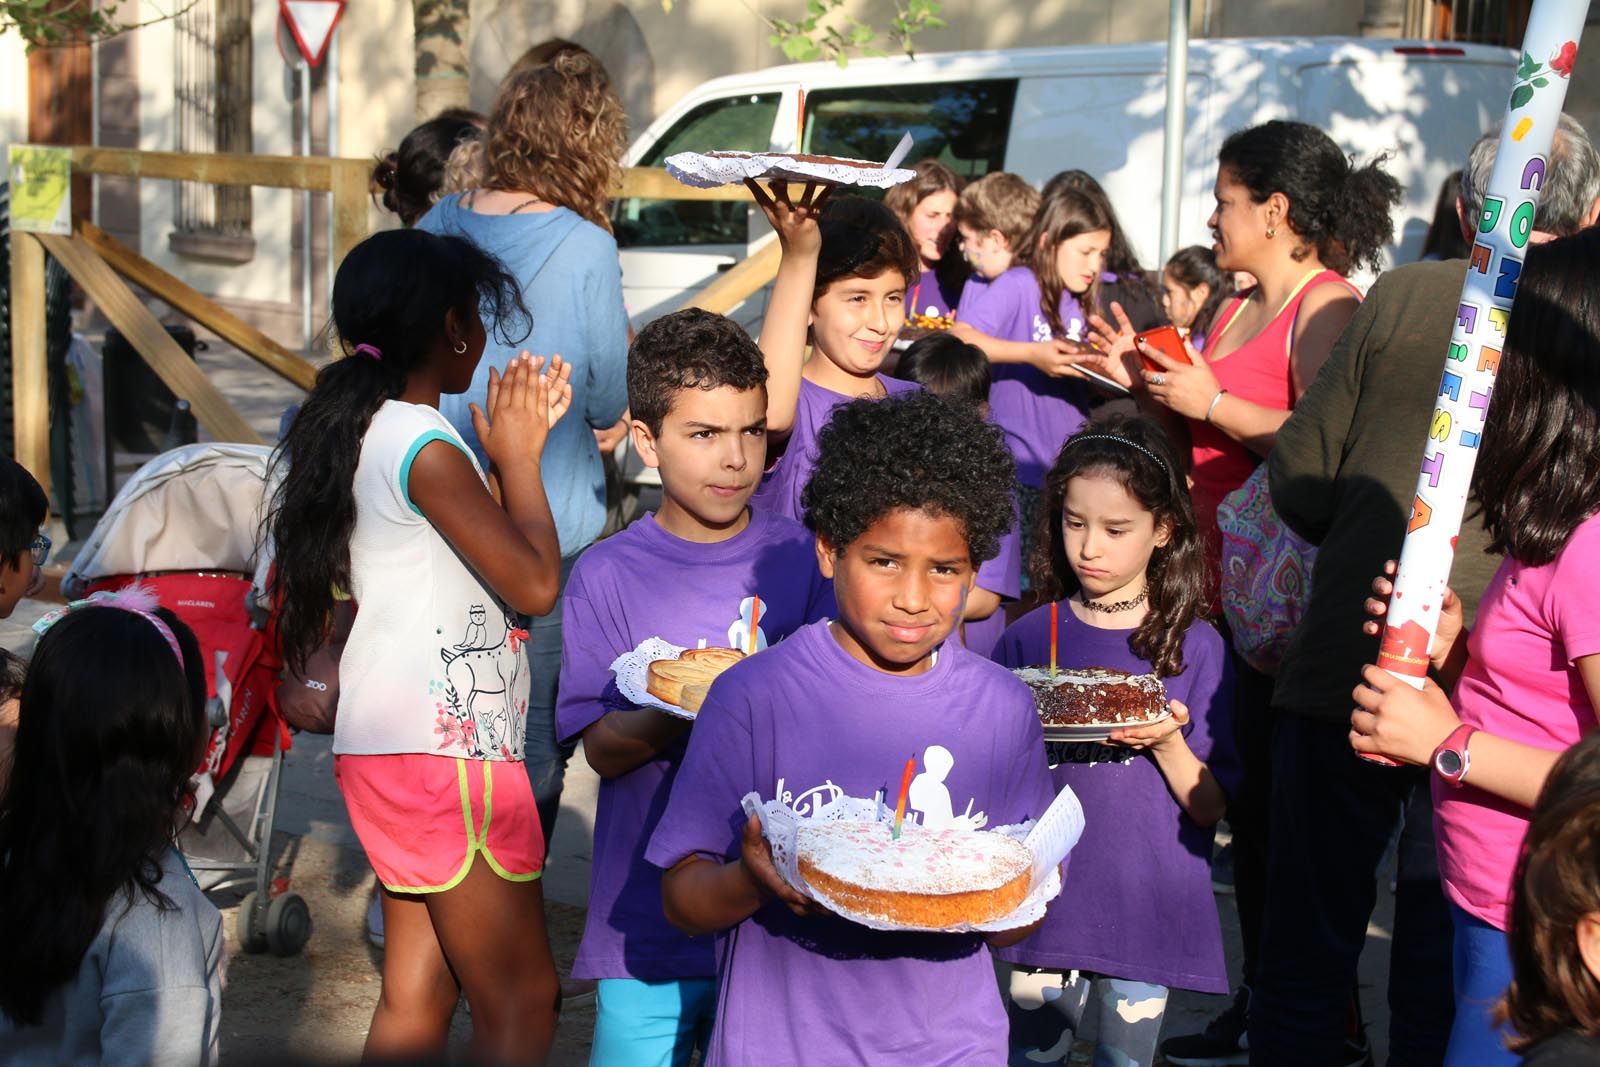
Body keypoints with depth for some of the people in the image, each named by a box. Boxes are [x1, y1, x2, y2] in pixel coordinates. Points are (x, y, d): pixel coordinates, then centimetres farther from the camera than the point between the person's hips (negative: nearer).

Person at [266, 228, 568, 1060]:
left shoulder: (363, 432, 12)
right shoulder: (427, 445, -17)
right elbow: (534, 584, -17)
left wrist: (513, 450, 13)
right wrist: (519, 455, -5)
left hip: (396, 742, 10)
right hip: (444, 749, -10)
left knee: (418, 992, 14)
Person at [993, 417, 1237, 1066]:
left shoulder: (1194, 647, -3)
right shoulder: (1029, 638, 2)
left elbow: (1211, 805, -2)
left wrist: (1167, 744, -19)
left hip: (1145, 908, -1)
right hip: (1045, 900, 2)